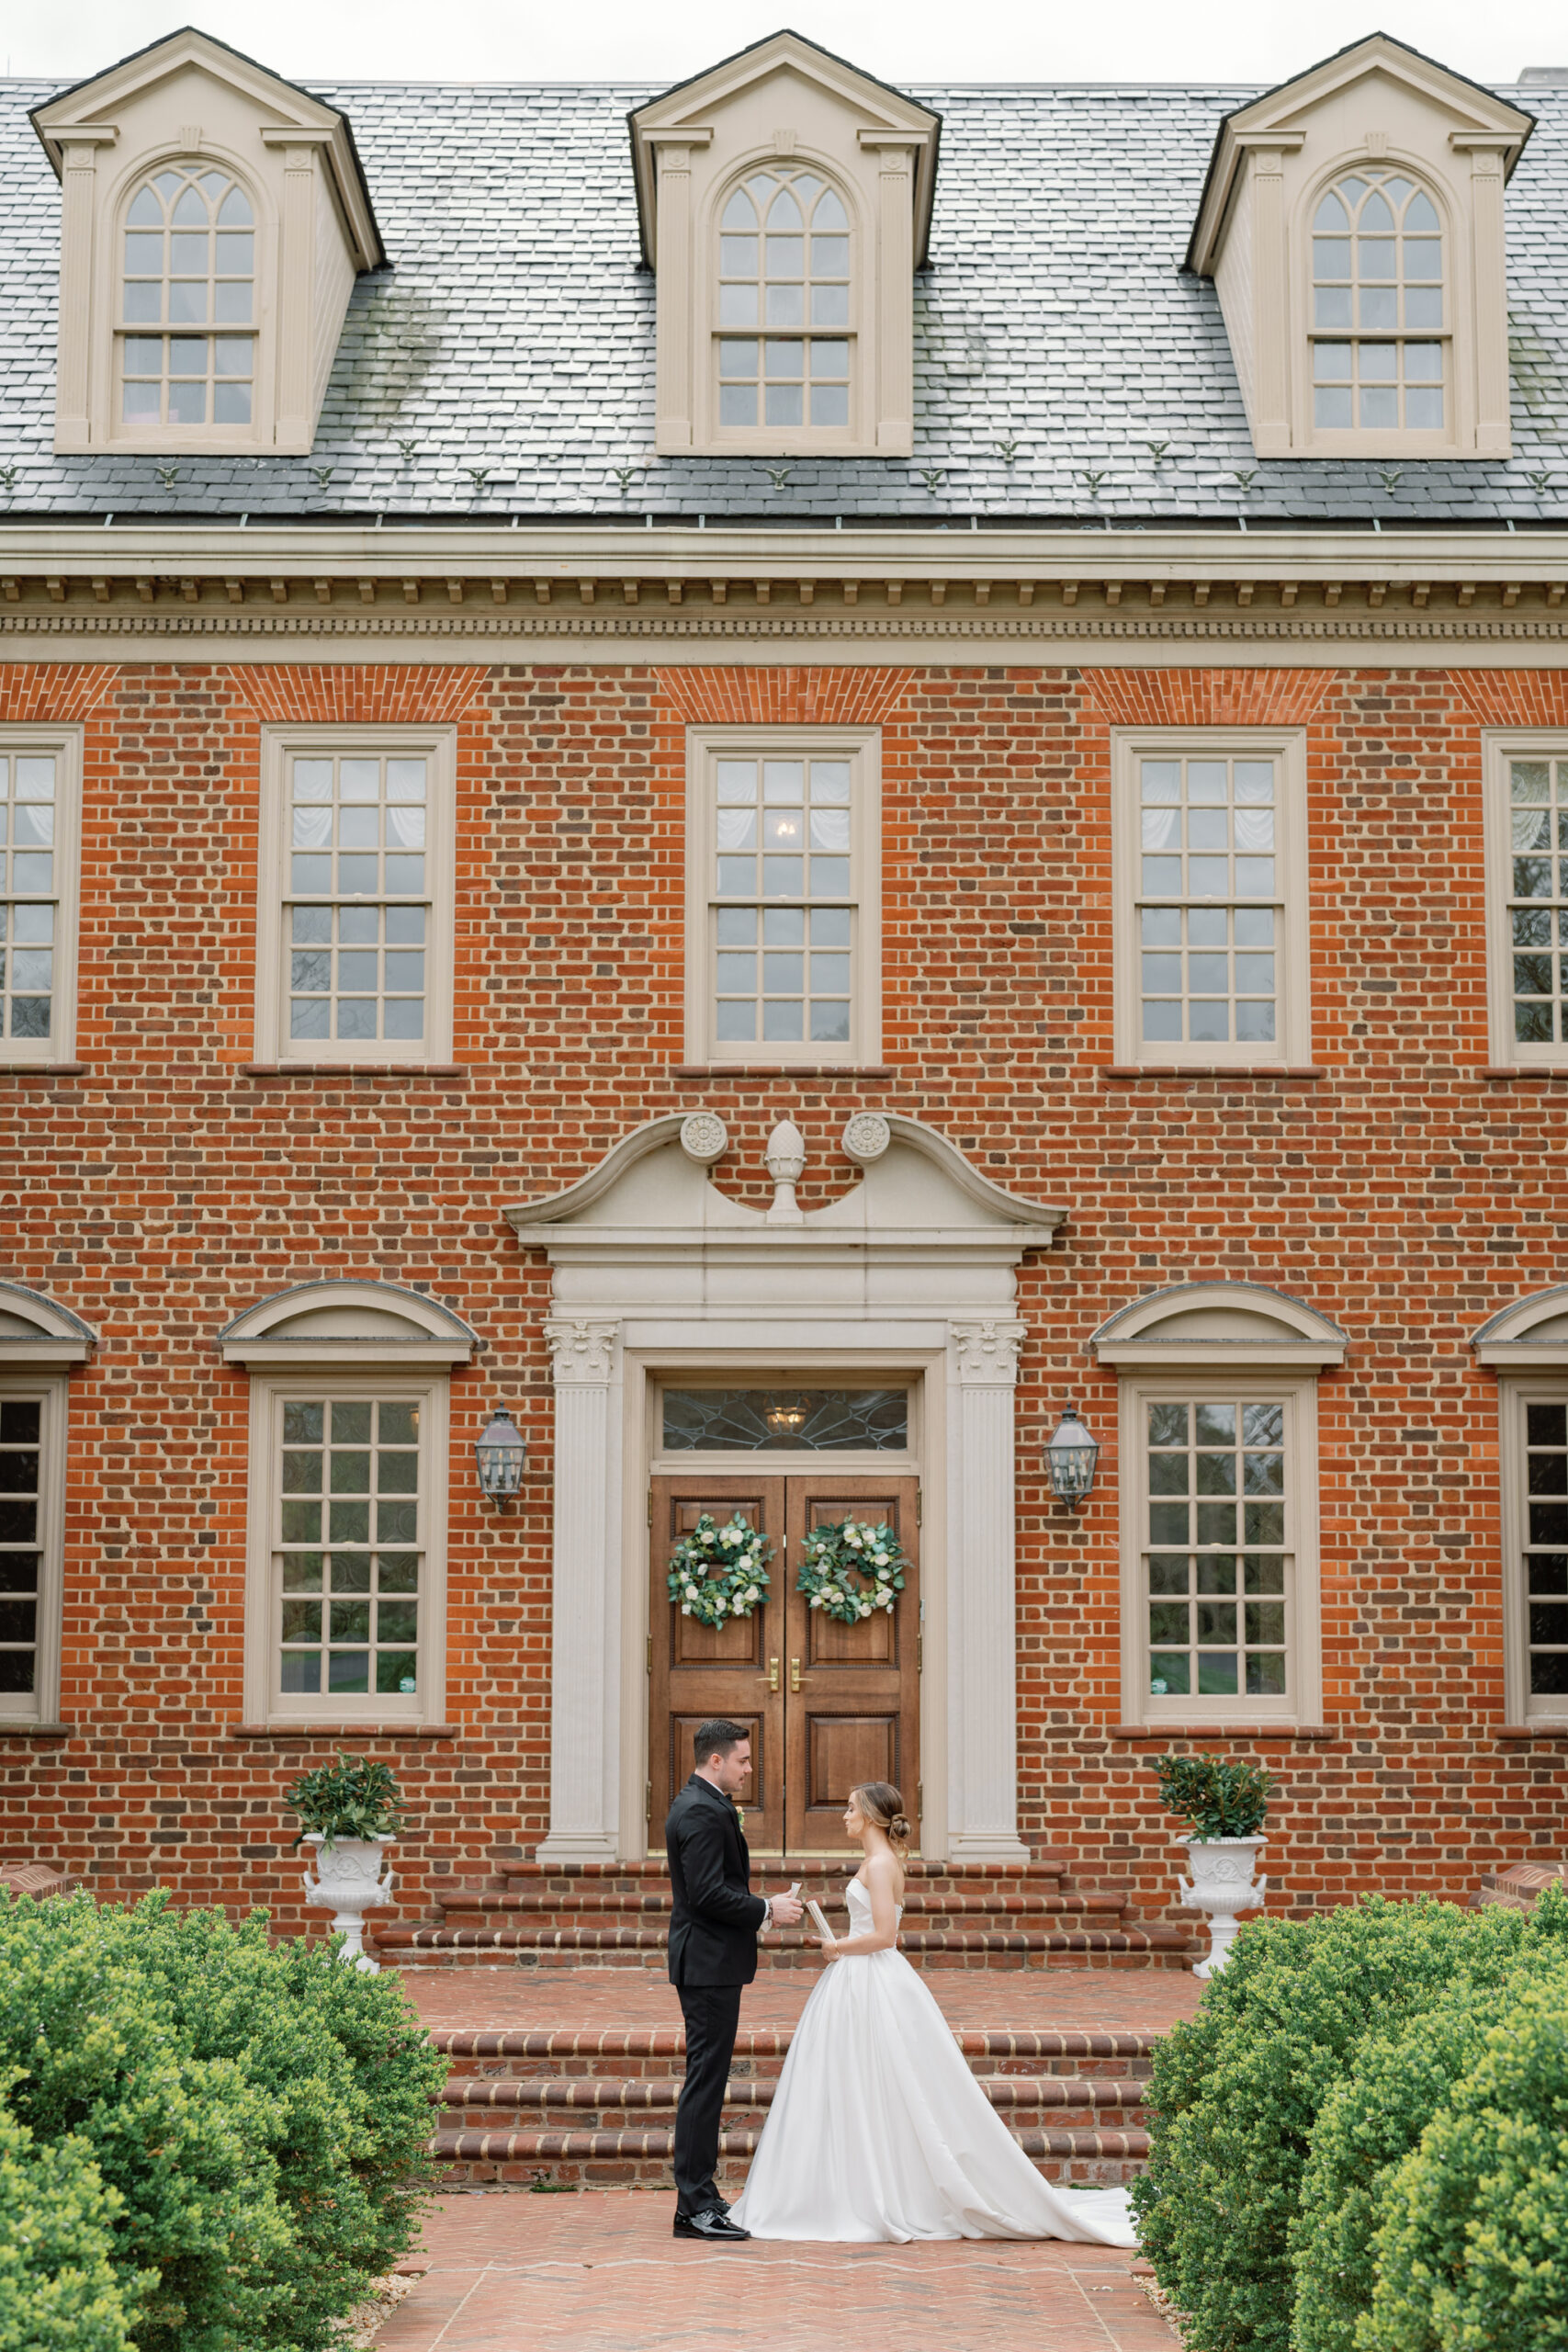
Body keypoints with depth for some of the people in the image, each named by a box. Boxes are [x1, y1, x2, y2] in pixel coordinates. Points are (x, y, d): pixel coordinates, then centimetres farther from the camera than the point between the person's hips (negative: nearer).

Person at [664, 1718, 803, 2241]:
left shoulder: (699, 1805, 17)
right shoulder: (703, 1812, -17)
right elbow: (708, 1894, -24)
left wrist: (762, 1908, 13)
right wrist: (765, 1910, -14)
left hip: (707, 1963, 11)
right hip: (710, 1963, -11)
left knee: (707, 2079, 13)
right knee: (706, 2080, -8)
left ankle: (697, 2198, 17)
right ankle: (696, 2205, -6)